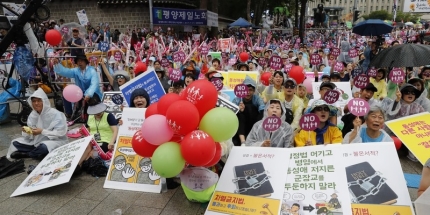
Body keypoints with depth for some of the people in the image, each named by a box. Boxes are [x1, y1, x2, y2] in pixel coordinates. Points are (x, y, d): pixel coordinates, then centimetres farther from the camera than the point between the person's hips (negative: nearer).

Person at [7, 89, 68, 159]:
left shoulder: (56, 114, -16)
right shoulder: (32, 115, 5)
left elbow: (60, 133, -21)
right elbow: (32, 135, 5)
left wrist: (42, 132, -25)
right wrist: (28, 132, -18)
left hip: (55, 141, -6)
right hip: (37, 141, 7)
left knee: (44, 147, -37)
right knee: (16, 143, -3)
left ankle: (25, 154, -10)